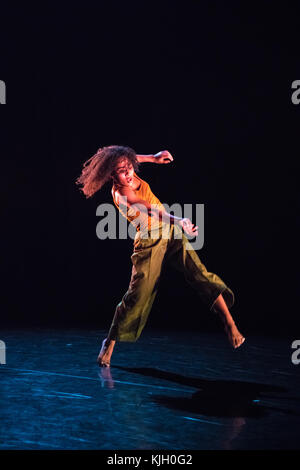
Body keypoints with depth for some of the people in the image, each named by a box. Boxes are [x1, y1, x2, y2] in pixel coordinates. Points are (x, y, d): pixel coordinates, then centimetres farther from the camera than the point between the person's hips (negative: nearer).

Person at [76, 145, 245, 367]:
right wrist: (178, 220, -48)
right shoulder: (121, 193, -19)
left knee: (199, 273, -11)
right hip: (149, 242, -6)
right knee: (137, 294, -5)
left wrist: (153, 158, 23)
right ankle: (110, 342, 14)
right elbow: (151, 209, -35)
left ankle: (229, 322, -10)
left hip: (170, 232, 7)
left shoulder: (131, 176, 2)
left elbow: (129, 158, 28)